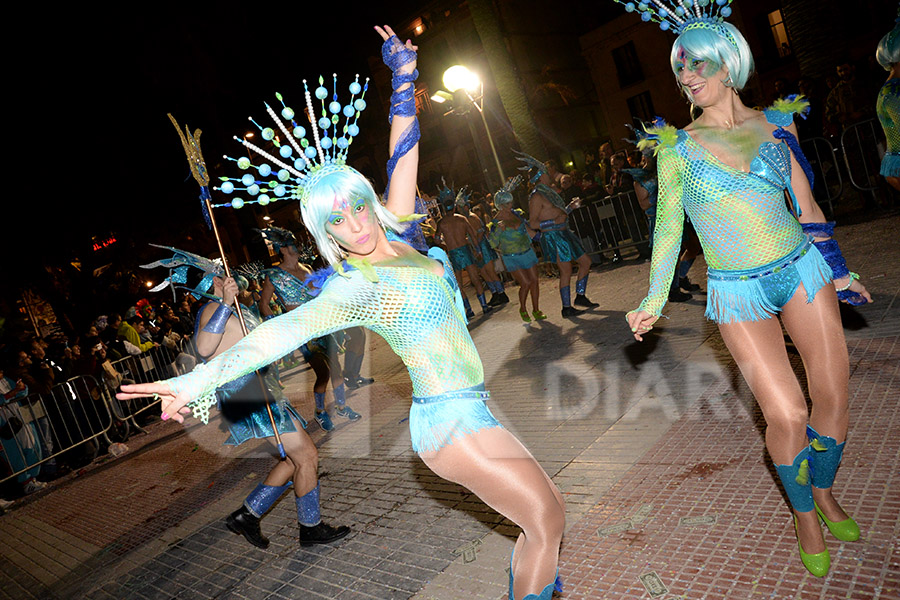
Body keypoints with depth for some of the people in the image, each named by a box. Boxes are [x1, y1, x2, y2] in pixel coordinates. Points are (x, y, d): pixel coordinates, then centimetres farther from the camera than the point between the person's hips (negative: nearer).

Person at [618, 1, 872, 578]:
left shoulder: (776, 122, 3)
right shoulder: (678, 147, -3)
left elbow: (806, 206, 10)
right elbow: (668, 225, 0)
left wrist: (838, 270, 13)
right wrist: (655, 299, -2)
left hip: (802, 269, 3)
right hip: (738, 292, -3)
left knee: (834, 394, 7)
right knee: (787, 414, -8)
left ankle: (824, 492, 35)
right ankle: (803, 514, 21)